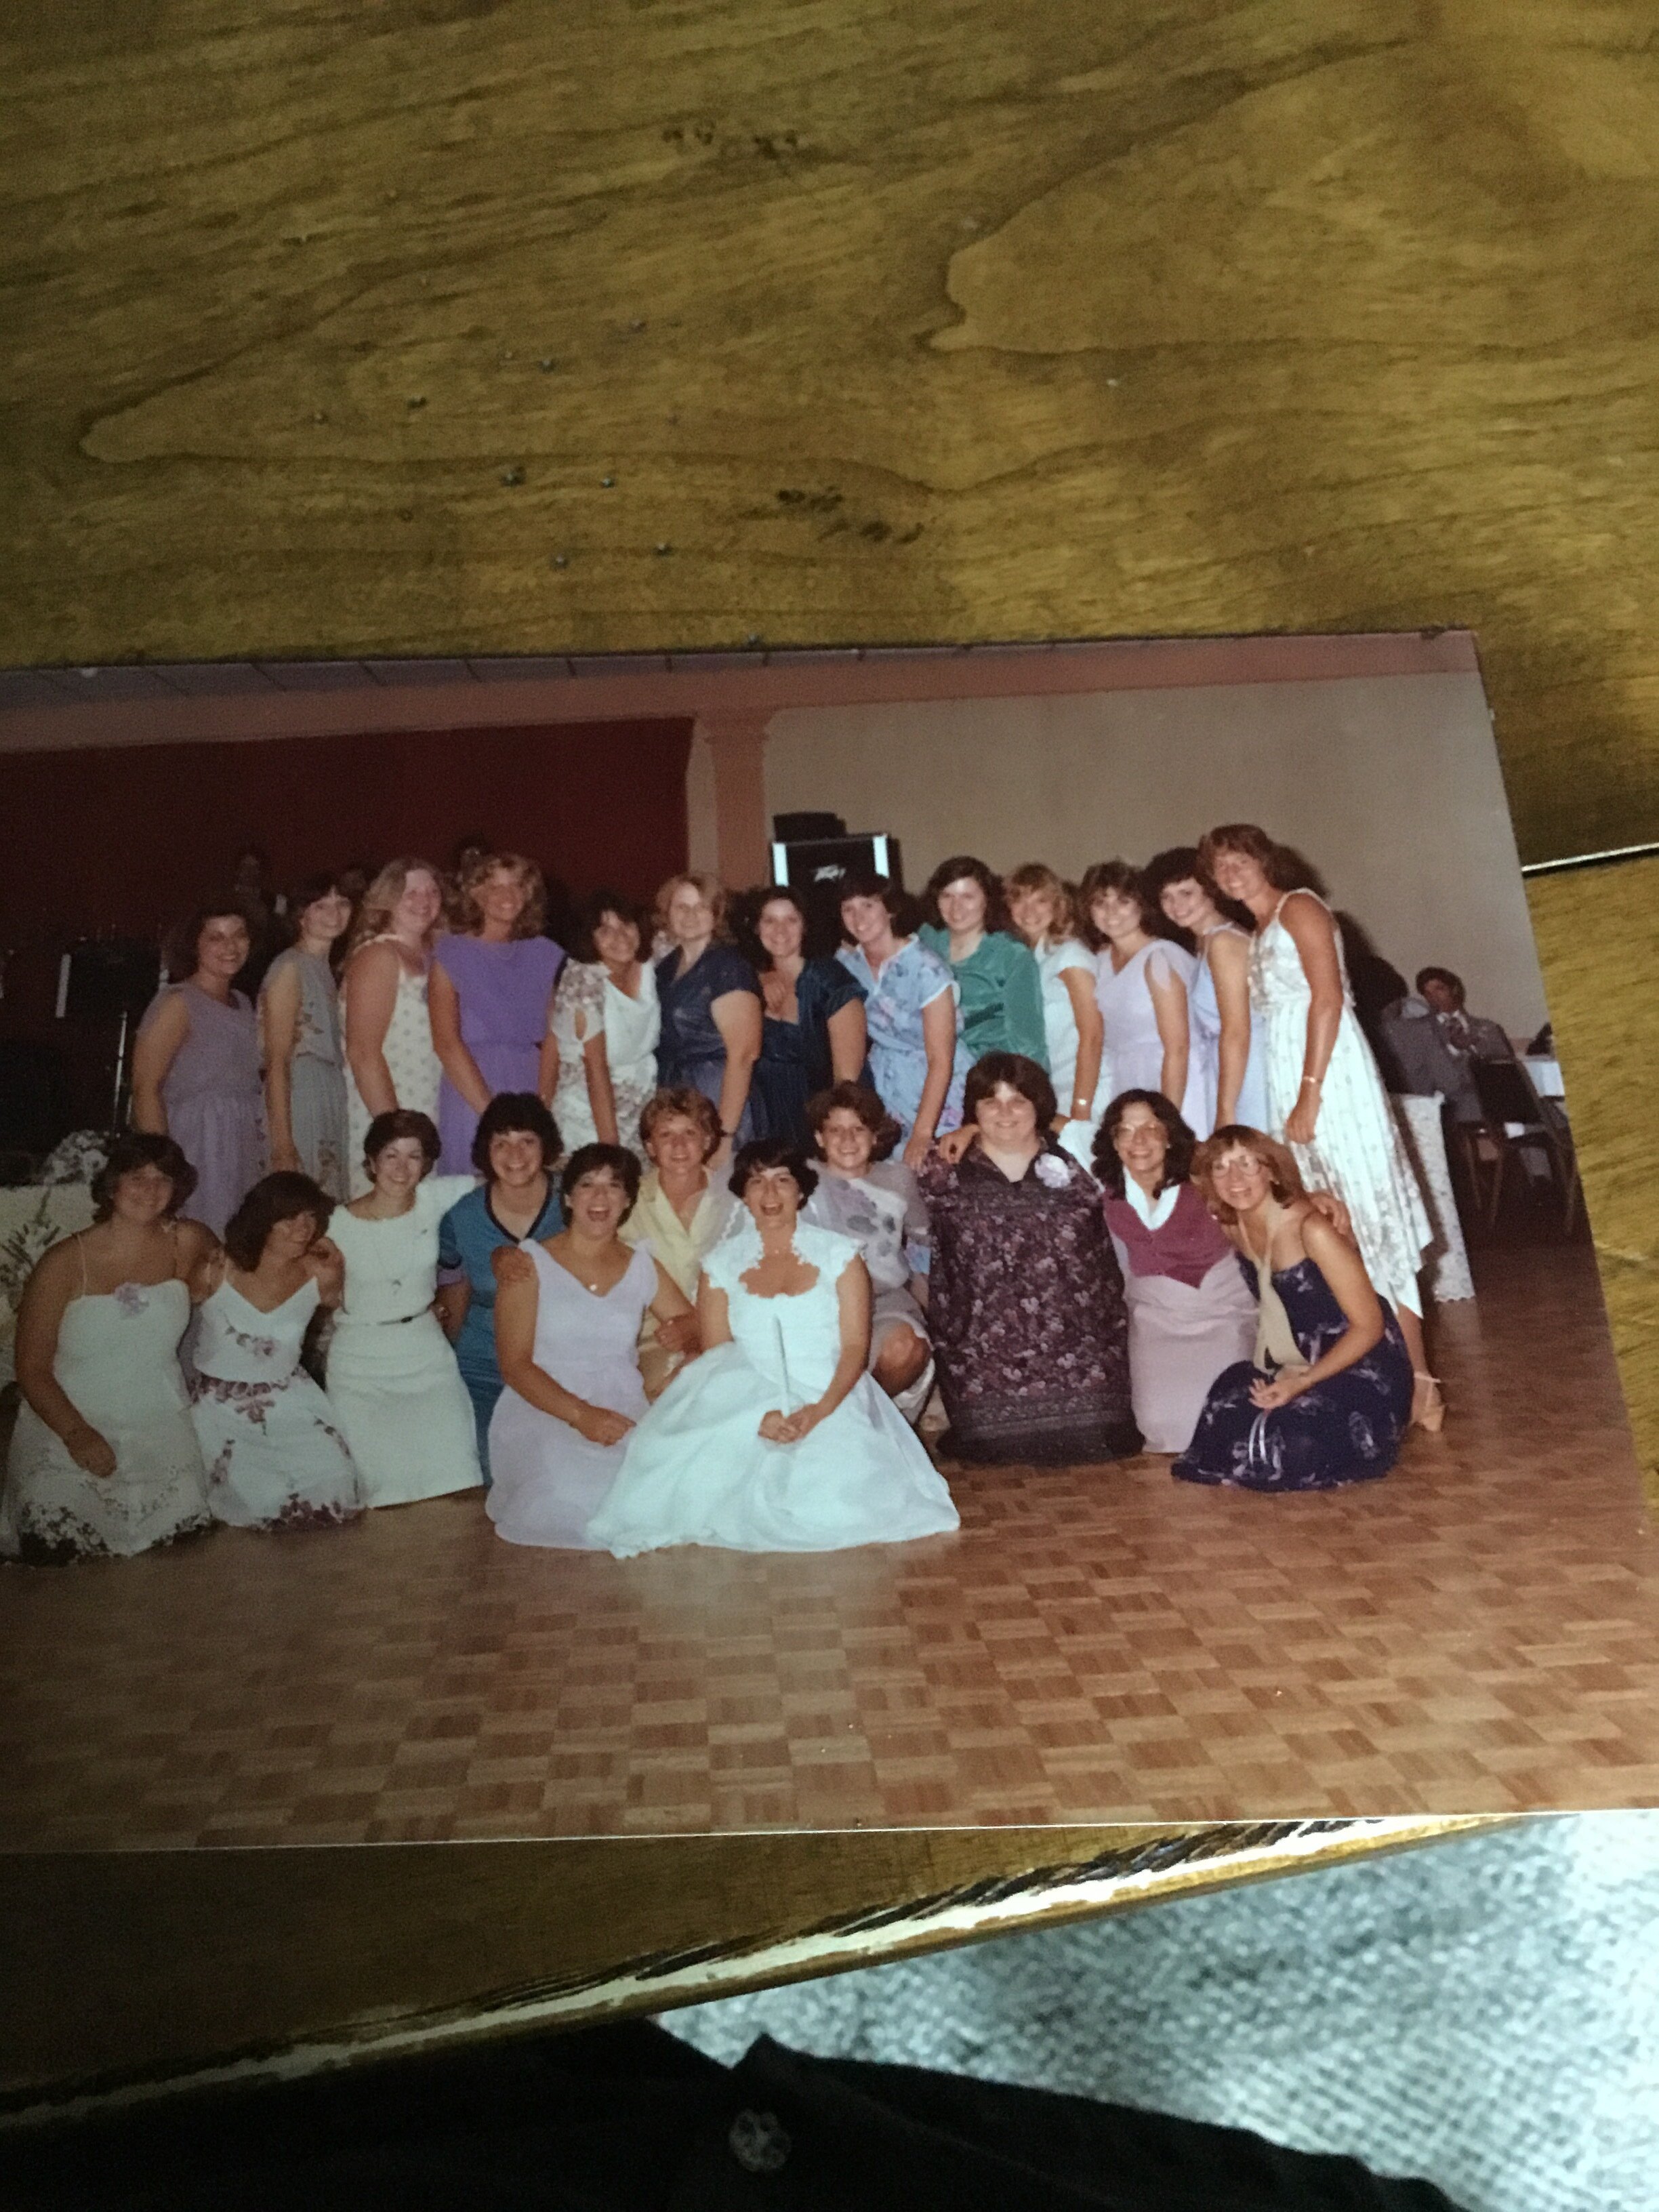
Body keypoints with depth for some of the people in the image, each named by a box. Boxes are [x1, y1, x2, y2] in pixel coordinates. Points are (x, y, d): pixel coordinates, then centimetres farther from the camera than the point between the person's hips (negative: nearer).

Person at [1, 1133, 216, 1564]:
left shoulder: (189, 1243, -3)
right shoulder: (65, 1263, -7)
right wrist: (76, 1433, -18)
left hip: (158, 1427, 1)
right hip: (65, 1426, -1)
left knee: (182, 1525, -20)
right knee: (56, 1543, -20)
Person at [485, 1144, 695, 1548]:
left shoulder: (642, 1266, 16)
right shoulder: (530, 1263, 3)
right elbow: (515, 1365, -4)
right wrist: (580, 1415, -18)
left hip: (625, 1418, 3)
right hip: (543, 1413, -3)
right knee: (575, 1501, -35)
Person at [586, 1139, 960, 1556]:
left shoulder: (838, 1253, 7)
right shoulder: (721, 1265, 10)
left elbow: (856, 1347, 0)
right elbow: (713, 1364, 3)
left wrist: (818, 1412, -17)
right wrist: (759, 1415, -16)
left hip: (833, 1407, 0)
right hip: (749, 1410, 1)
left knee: (833, 1503, -28)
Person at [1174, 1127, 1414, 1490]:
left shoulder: (1312, 1230, -22)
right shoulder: (1232, 1229, -3)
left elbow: (1369, 1326, -18)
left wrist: (1302, 1383, -24)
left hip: (1362, 1364, -6)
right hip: (1298, 1362, 6)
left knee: (1296, 1450, -26)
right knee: (1225, 1415, -15)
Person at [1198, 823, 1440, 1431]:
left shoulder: (1299, 907, -2)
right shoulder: (1258, 935, 21)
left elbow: (1328, 998, -13)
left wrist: (1310, 1095, -19)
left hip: (1331, 1080, -8)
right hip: (1286, 1085, 8)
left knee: (1367, 1222, -7)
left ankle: (1418, 1377, -2)